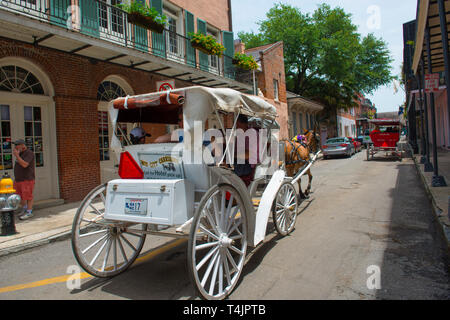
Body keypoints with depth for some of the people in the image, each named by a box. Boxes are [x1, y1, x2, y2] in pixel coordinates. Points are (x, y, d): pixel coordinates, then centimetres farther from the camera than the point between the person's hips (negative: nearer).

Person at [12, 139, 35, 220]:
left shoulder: (29, 153, -13)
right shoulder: (20, 153, 13)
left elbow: (24, 164, -24)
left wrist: (16, 155, -21)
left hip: (27, 179, -9)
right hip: (18, 179, 9)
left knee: (28, 197, -2)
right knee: (19, 196, 15)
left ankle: (29, 212, 7)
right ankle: (24, 209, 32)